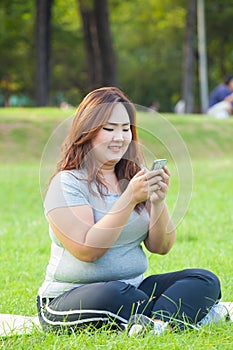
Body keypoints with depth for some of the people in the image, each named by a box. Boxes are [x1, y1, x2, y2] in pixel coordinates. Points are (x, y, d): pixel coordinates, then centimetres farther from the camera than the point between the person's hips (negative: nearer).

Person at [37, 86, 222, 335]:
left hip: (133, 287, 7)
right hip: (68, 300, -6)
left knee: (205, 280, -14)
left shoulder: (135, 178, 11)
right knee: (112, 295, -40)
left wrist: (158, 201, -12)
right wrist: (130, 198, -23)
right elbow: (87, 250, -18)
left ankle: (157, 323, -36)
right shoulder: (68, 183, -7)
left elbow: (160, 247, 6)